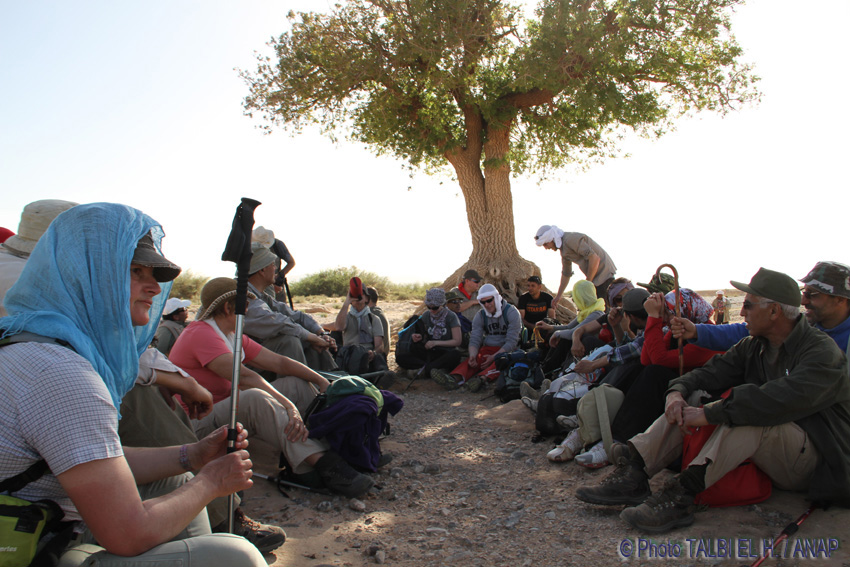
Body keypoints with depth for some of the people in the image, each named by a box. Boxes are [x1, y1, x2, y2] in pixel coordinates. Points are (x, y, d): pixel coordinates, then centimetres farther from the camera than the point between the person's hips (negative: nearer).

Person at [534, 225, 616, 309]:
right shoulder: (564, 250, 12)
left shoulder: (571, 239, -18)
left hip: (604, 275, -10)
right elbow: (566, 273, 24)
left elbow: (595, 258, -25)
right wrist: (558, 296, 26)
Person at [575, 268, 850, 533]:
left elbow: (783, 399, -34)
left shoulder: (822, 351, -18)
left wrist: (710, 414, -35)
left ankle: (681, 496, -40)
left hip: (812, 459, -7)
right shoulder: (754, 345, 6)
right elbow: (713, 372, -1)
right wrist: (677, 391, -23)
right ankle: (632, 474, -24)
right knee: (689, 403, -12)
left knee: (748, 416, -36)